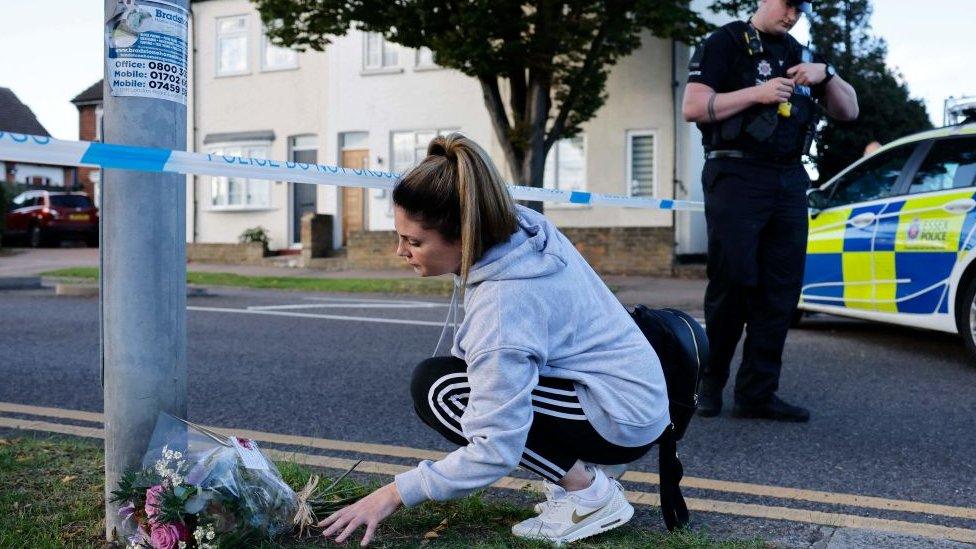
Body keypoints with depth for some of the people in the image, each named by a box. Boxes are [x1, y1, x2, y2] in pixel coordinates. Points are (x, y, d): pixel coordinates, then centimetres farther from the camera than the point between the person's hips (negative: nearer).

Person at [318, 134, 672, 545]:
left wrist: (394, 494, -22)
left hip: (623, 418, -9)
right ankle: (585, 465, 11)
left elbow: (495, 451, -30)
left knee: (437, 390, -16)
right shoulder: (523, 226, -6)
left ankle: (589, 493, -9)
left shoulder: (501, 304, -30)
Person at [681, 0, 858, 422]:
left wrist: (826, 74, 1)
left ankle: (757, 394, 6)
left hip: (789, 182, 6)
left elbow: (848, 112, 19)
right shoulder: (726, 43, 3)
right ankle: (709, 382, 12)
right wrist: (757, 93, -14)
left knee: (780, 291, 1)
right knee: (732, 284, -5)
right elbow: (692, 107, -8)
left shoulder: (800, 55, 21)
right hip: (737, 177, -6)